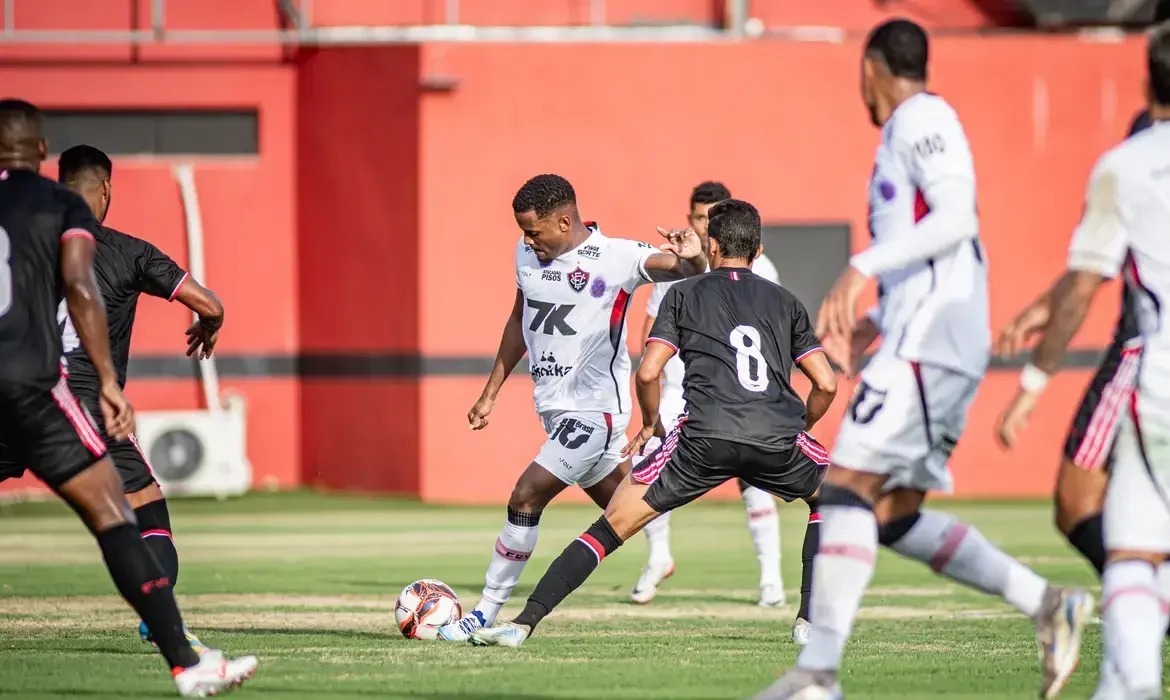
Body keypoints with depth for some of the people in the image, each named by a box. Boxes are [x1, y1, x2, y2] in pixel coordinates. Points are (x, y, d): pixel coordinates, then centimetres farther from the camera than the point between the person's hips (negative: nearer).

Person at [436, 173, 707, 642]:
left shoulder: (616, 258, -15)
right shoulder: (527, 254, 6)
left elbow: (688, 271, -23)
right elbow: (519, 321, 20)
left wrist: (691, 258, -48)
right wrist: (491, 393, 21)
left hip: (594, 407, -8)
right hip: (555, 407, 8)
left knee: (526, 498, -15)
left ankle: (487, 614, -8)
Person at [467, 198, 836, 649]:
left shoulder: (684, 294, 17)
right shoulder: (785, 302, 23)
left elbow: (648, 372, 6)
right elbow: (826, 384, 17)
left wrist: (651, 424, 24)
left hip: (705, 437, -1)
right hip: (777, 436, 2)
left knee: (613, 525, 5)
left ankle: (524, 623, -3)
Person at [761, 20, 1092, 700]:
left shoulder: (921, 118, -5)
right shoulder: (917, 129, 24)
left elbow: (956, 218, -20)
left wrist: (862, 269, -24)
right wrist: (877, 323, 25)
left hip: (927, 339, -10)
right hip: (926, 340, 10)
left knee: (848, 486, -16)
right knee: (895, 516, 9)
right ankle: (1047, 605, 7)